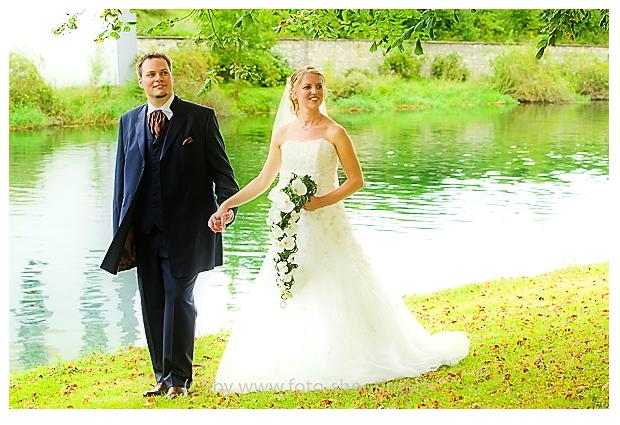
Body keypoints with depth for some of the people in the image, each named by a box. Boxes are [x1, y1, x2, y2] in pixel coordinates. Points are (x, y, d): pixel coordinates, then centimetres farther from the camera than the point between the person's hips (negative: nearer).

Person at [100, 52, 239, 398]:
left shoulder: (201, 117, 0)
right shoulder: (129, 122, 12)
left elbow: (221, 168, -1)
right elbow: (122, 178, 13)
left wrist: (228, 205, -19)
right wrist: (121, 232, 8)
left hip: (185, 230, -4)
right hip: (144, 231, 4)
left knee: (179, 300, -2)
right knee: (153, 305, 8)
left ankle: (179, 377, 11)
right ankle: (163, 377, 20)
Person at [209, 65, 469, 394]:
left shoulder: (333, 132, -4)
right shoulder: (283, 132, 8)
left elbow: (356, 180, -3)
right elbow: (263, 181, 14)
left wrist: (322, 201, -17)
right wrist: (226, 204, 8)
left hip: (327, 226, -4)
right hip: (291, 229, 4)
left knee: (336, 297, -1)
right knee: (285, 299, 4)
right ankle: (293, 367, 14)